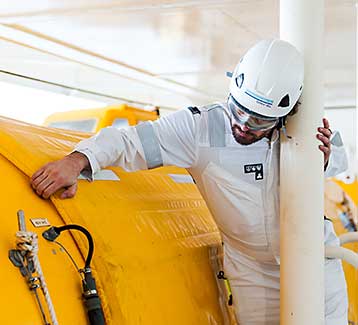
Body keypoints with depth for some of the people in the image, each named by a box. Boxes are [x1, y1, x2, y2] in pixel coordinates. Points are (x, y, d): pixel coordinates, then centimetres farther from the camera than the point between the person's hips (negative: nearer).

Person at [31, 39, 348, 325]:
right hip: (254, 276, -2)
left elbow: (338, 163, 8)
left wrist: (325, 157, -16)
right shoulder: (200, 127, -20)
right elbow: (129, 140, -22)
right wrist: (76, 161, -38)